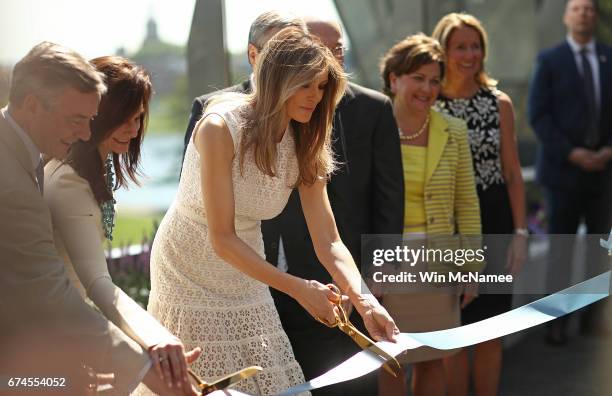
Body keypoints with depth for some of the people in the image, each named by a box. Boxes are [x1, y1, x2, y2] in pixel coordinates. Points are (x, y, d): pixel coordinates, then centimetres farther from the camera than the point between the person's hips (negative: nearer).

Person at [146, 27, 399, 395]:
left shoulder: (305, 147, -4)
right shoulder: (221, 127, -23)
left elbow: (329, 242, -8)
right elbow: (222, 239, -24)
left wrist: (365, 302, -25)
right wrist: (298, 288, -28)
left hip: (245, 278, 5)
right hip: (191, 273, -5)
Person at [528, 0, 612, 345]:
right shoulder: (550, 60, 0)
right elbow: (538, 115, -7)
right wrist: (571, 153, -15)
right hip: (564, 168, -3)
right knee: (561, 247, 2)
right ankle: (558, 320, 8)